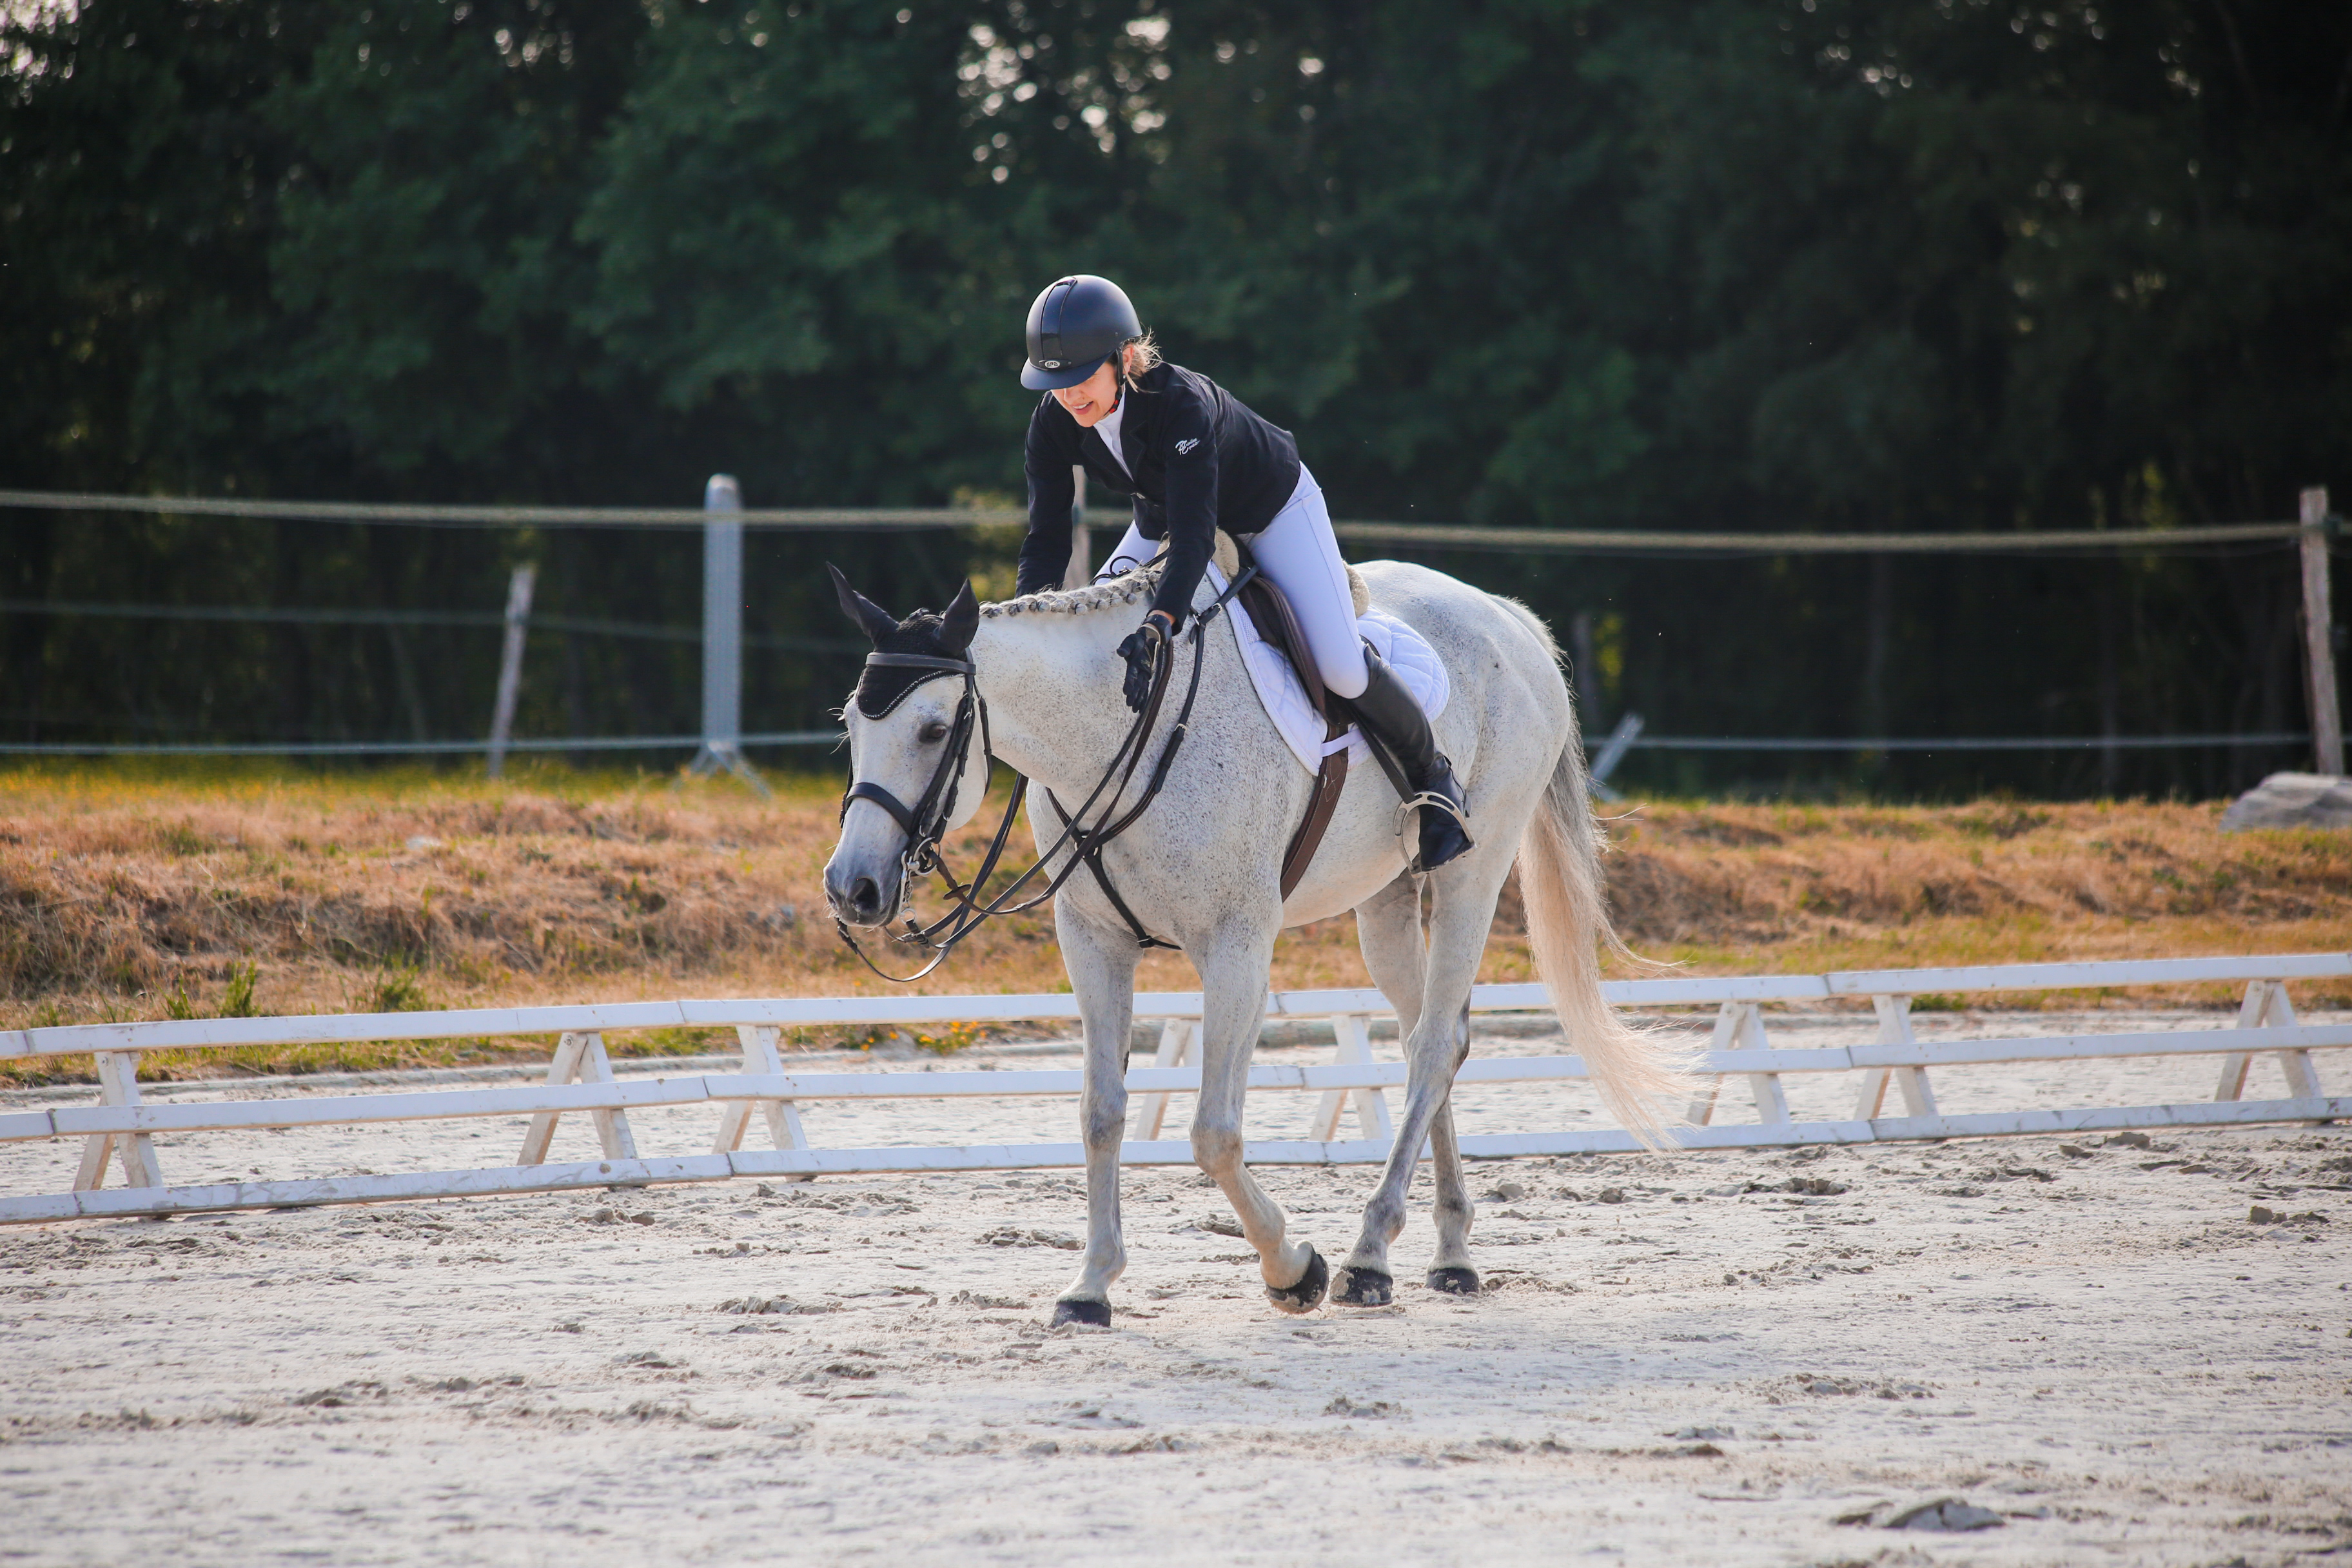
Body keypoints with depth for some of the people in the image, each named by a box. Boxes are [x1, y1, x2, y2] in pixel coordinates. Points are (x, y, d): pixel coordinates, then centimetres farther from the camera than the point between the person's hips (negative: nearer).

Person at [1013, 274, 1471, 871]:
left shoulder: (1183, 402, -42)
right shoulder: (1055, 424, -24)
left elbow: (1195, 532, -50)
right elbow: (1047, 538, -22)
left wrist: (1157, 626, -64)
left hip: (1272, 513, -6)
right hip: (1162, 522, 6)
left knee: (1342, 671, -13)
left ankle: (1430, 774, 13)